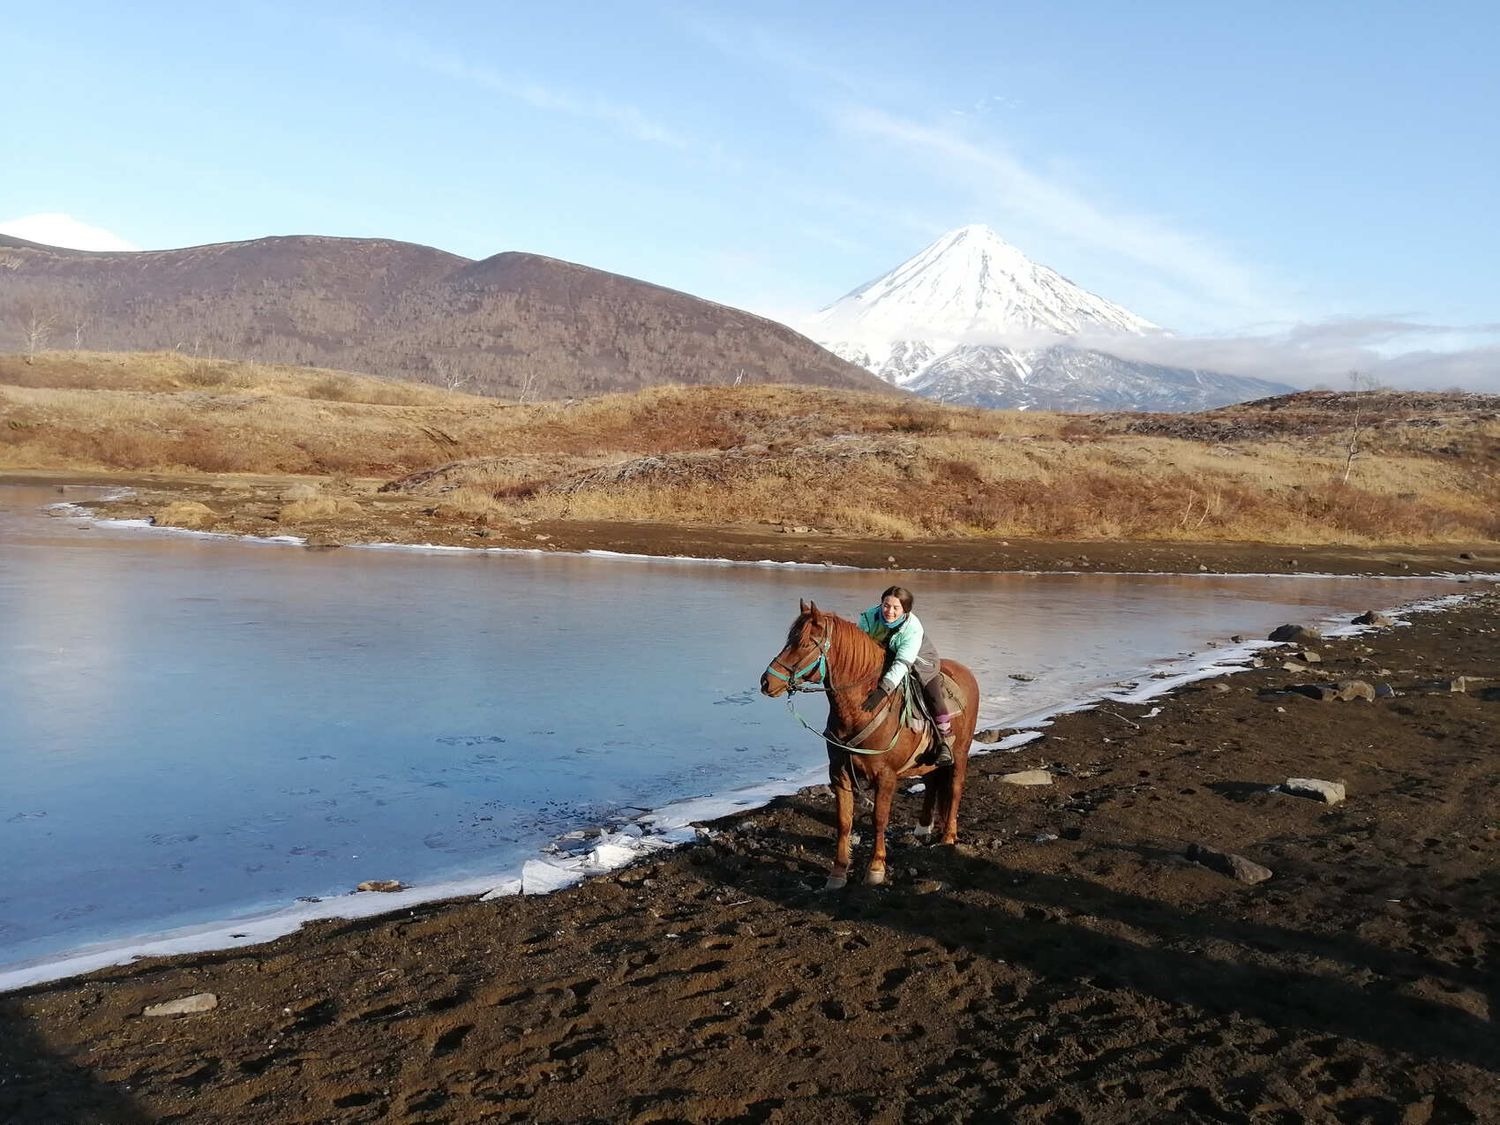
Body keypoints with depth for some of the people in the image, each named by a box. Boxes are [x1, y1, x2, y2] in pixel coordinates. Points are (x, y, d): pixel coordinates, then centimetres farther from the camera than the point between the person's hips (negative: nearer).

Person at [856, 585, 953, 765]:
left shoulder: (913, 628, -35)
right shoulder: (869, 617, -23)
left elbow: (902, 664, -42)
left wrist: (883, 690, -52)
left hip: (920, 662, -4)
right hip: (885, 660, 4)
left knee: (933, 695, -22)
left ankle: (945, 743, -12)